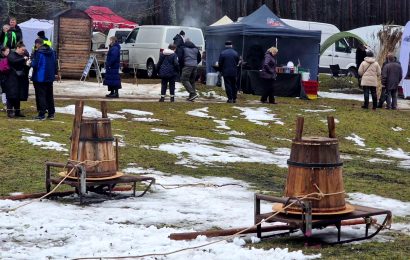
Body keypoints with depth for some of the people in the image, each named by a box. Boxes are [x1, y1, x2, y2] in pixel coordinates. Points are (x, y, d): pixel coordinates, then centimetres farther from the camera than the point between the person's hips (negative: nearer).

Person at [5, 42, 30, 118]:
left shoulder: (22, 56, 16)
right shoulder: (11, 55, -2)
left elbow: (25, 68, 16)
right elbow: (14, 61, -24)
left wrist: (28, 65, -5)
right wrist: (23, 59, -25)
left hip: (21, 79, 6)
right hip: (12, 79, -6)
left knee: (18, 96, 8)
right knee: (12, 96, -7)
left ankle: (17, 111, 14)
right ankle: (10, 112, -4)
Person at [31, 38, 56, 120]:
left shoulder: (38, 52, -15)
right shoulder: (52, 52, 7)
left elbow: (35, 64, -19)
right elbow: (55, 64, 11)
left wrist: (31, 63, 1)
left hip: (40, 78, -7)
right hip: (49, 77, 7)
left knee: (41, 96, -1)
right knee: (49, 96, 13)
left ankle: (42, 114, -2)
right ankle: (51, 113, 15)